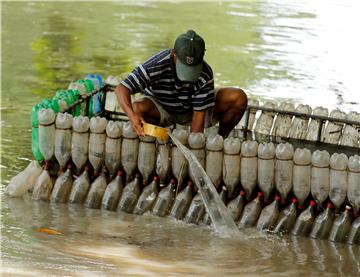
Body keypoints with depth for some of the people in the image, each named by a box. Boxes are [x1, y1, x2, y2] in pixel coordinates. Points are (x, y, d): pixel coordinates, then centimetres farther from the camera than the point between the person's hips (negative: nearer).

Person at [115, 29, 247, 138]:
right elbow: (121, 89, -37)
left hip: (192, 111, 2)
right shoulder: (157, 65, -33)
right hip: (162, 110, -1)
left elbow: (199, 114, -25)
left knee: (239, 98, -20)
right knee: (138, 108, -38)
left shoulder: (205, 74, -28)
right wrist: (132, 116, -55)